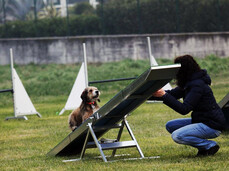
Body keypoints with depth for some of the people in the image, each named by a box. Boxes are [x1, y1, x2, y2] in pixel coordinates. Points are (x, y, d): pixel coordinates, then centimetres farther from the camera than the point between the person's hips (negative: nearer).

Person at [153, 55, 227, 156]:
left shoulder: (198, 85, -22)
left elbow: (184, 109, -27)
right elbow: (173, 94, 14)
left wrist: (164, 95, -29)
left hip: (212, 125, -10)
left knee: (177, 136, -22)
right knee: (170, 126, 10)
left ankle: (210, 145, -8)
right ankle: (203, 145, 7)